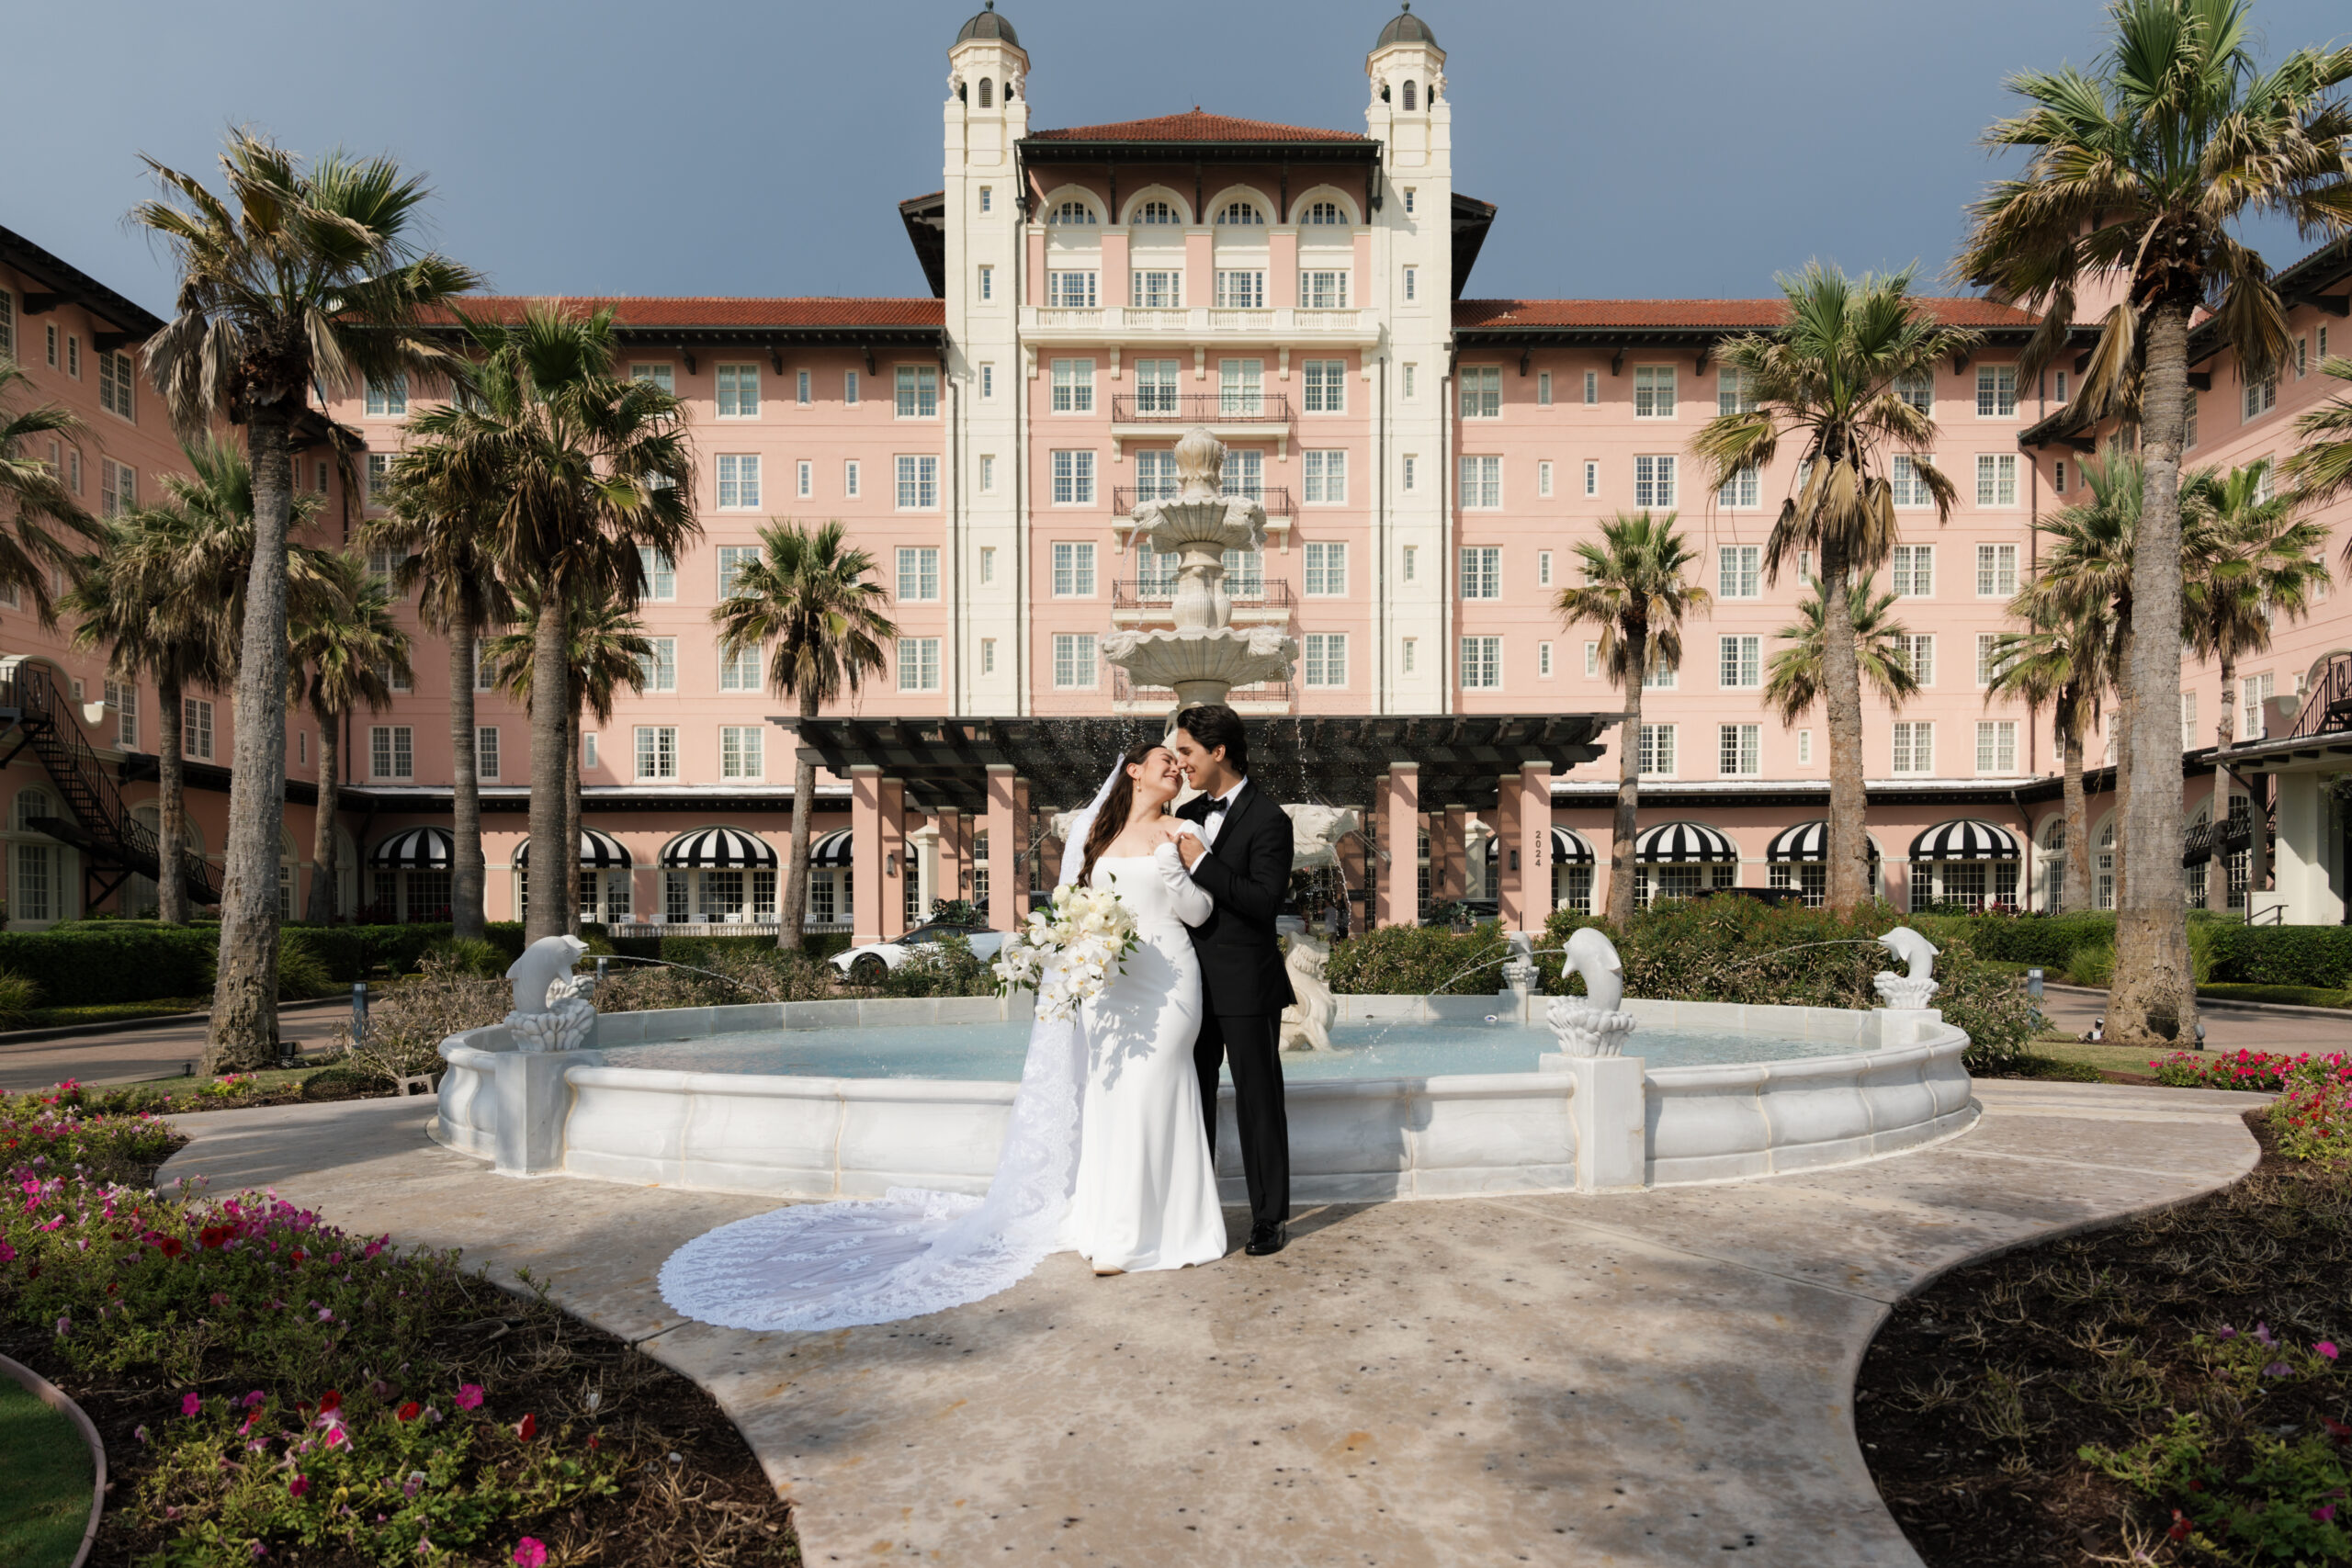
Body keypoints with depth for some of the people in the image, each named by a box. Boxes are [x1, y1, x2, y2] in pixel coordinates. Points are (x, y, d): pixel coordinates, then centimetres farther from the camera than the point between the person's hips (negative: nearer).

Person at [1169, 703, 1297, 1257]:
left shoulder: (1267, 819, -11)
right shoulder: (1188, 815, 11)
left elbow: (1265, 901, -20)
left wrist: (1202, 863, -21)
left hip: (1246, 987, -7)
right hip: (1195, 982, 7)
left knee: (1257, 1101, 3)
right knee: (1194, 1098, 15)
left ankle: (1270, 1216, 16)